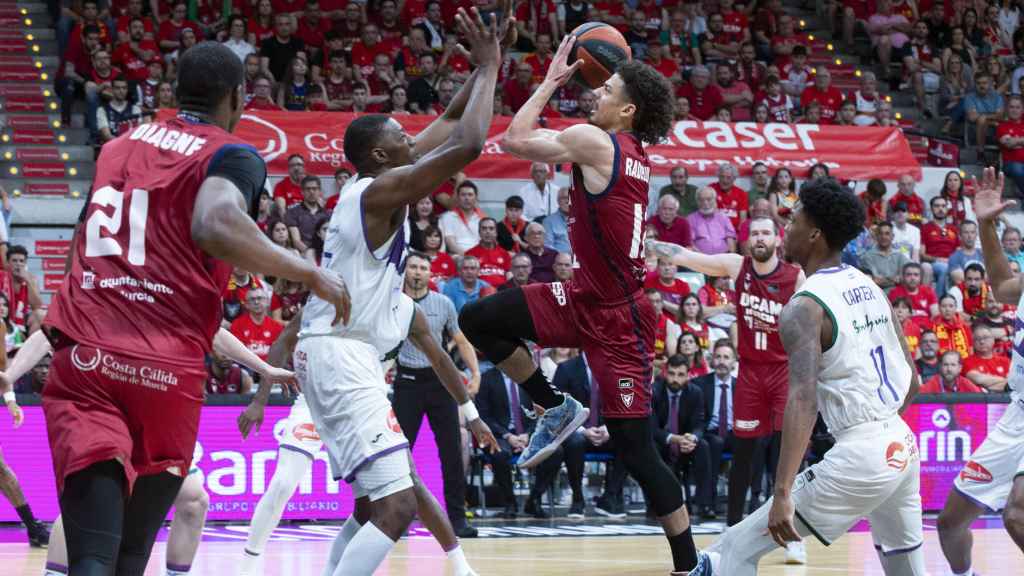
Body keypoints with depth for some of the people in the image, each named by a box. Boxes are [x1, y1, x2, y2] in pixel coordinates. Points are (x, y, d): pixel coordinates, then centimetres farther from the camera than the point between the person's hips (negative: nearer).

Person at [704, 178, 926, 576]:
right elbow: (912, 382, 18)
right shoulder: (869, 287, 12)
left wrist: (783, 493, -31)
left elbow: (803, 399, -25)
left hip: (859, 455, -8)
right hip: (903, 445, 8)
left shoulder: (804, 307, -12)